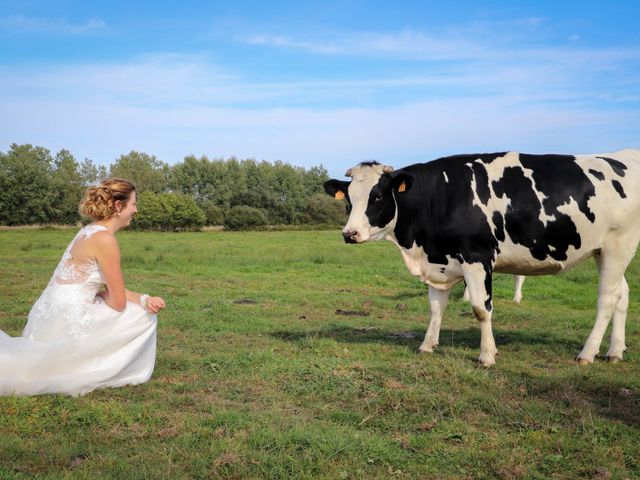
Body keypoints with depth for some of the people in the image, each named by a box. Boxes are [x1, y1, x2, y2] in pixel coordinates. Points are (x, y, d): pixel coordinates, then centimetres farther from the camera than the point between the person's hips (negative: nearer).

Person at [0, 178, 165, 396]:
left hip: (55, 317, 9)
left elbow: (111, 290, 14)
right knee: (144, 316, 1)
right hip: (67, 322, -9)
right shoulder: (105, 239, -17)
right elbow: (118, 302, -14)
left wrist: (145, 299, -1)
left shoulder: (91, 231, 12)